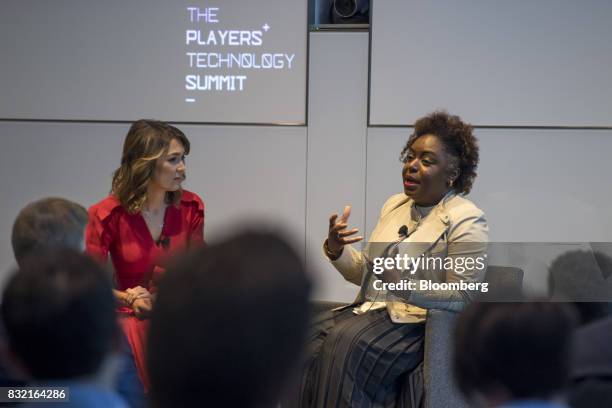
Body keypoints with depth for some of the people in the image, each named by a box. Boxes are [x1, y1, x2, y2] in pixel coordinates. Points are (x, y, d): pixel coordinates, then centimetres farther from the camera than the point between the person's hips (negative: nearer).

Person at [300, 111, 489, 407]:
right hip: (371, 311, 7)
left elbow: (461, 297, -13)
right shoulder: (395, 205, 14)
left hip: (418, 324, -7)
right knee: (307, 335, -19)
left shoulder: (467, 221, -8)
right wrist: (336, 251, -4)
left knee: (344, 344, -30)